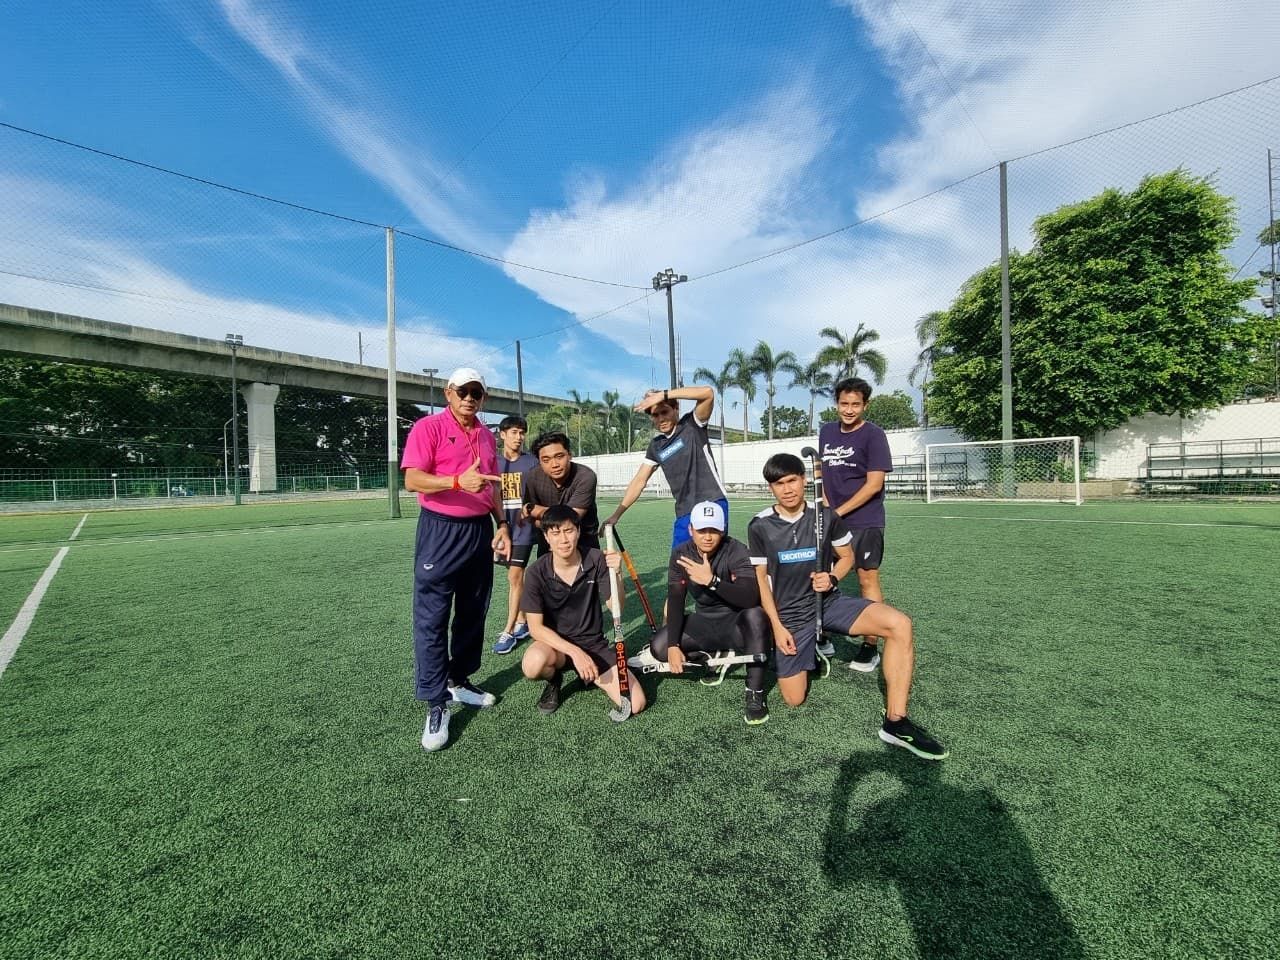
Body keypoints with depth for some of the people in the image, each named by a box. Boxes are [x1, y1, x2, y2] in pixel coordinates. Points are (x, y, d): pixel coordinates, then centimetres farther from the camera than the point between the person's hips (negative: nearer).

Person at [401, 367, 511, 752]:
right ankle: (436, 704, 7)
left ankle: (459, 681, 31)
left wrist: (502, 525, 9)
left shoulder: (486, 436, 13)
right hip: (440, 530, -6)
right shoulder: (428, 427, -6)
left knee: (473, 613, 14)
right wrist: (458, 481, -31)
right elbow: (412, 479, -16)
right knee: (431, 619, -3)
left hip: (480, 530, 7)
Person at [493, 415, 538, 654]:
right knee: (516, 577, 13)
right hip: (503, 526, 4)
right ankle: (522, 622, 27)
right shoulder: (494, 462, 7)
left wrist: (527, 509, -19)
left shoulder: (531, 462, -1)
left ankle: (509, 631, 2)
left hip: (523, 527, -4)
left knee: (515, 577, -6)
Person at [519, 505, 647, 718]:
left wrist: (615, 573, -29)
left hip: (594, 644, 2)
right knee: (533, 664, -38)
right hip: (555, 643, -1)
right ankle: (553, 678, 2)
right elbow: (536, 628, -14)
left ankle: (588, 673, 16)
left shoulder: (596, 560, -11)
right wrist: (574, 651, -26)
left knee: (635, 704, -13)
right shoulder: (536, 572, -14)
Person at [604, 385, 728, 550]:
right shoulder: (656, 446, 12)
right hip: (684, 514, 6)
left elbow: (708, 393, -19)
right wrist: (617, 514, 11)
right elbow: (639, 480, 15)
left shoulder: (692, 426, -2)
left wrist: (663, 394, -20)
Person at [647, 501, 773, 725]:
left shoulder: (736, 551, -21)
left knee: (755, 615, -37)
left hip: (737, 623, -4)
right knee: (659, 647, -15)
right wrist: (673, 645, -19)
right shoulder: (681, 554, -8)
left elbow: (751, 598, -34)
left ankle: (755, 693, -24)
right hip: (703, 623, 4)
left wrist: (711, 581, -46)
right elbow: (675, 601, -10)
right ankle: (710, 657, 10)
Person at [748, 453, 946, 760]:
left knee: (900, 624, -25)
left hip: (829, 602, 1)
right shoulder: (759, 526, -10)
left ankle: (895, 721, -17)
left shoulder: (826, 515, -7)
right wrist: (777, 626, -6)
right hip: (790, 615, -1)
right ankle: (808, 653, 31)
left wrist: (832, 579, -14)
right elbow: (761, 578, -2)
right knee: (794, 700, -2)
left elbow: (847, 557, 8)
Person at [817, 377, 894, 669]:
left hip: (865, 522, -5)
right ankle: (821, 637, 23)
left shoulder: (873, 435, -8)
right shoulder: (826, 431, 9)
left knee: (868, 580, 0)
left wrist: (838, 512, -13)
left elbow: (874, 484, -13)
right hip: (830, 521, 6)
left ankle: (870, 646, 13)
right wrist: (825, 507, 2)